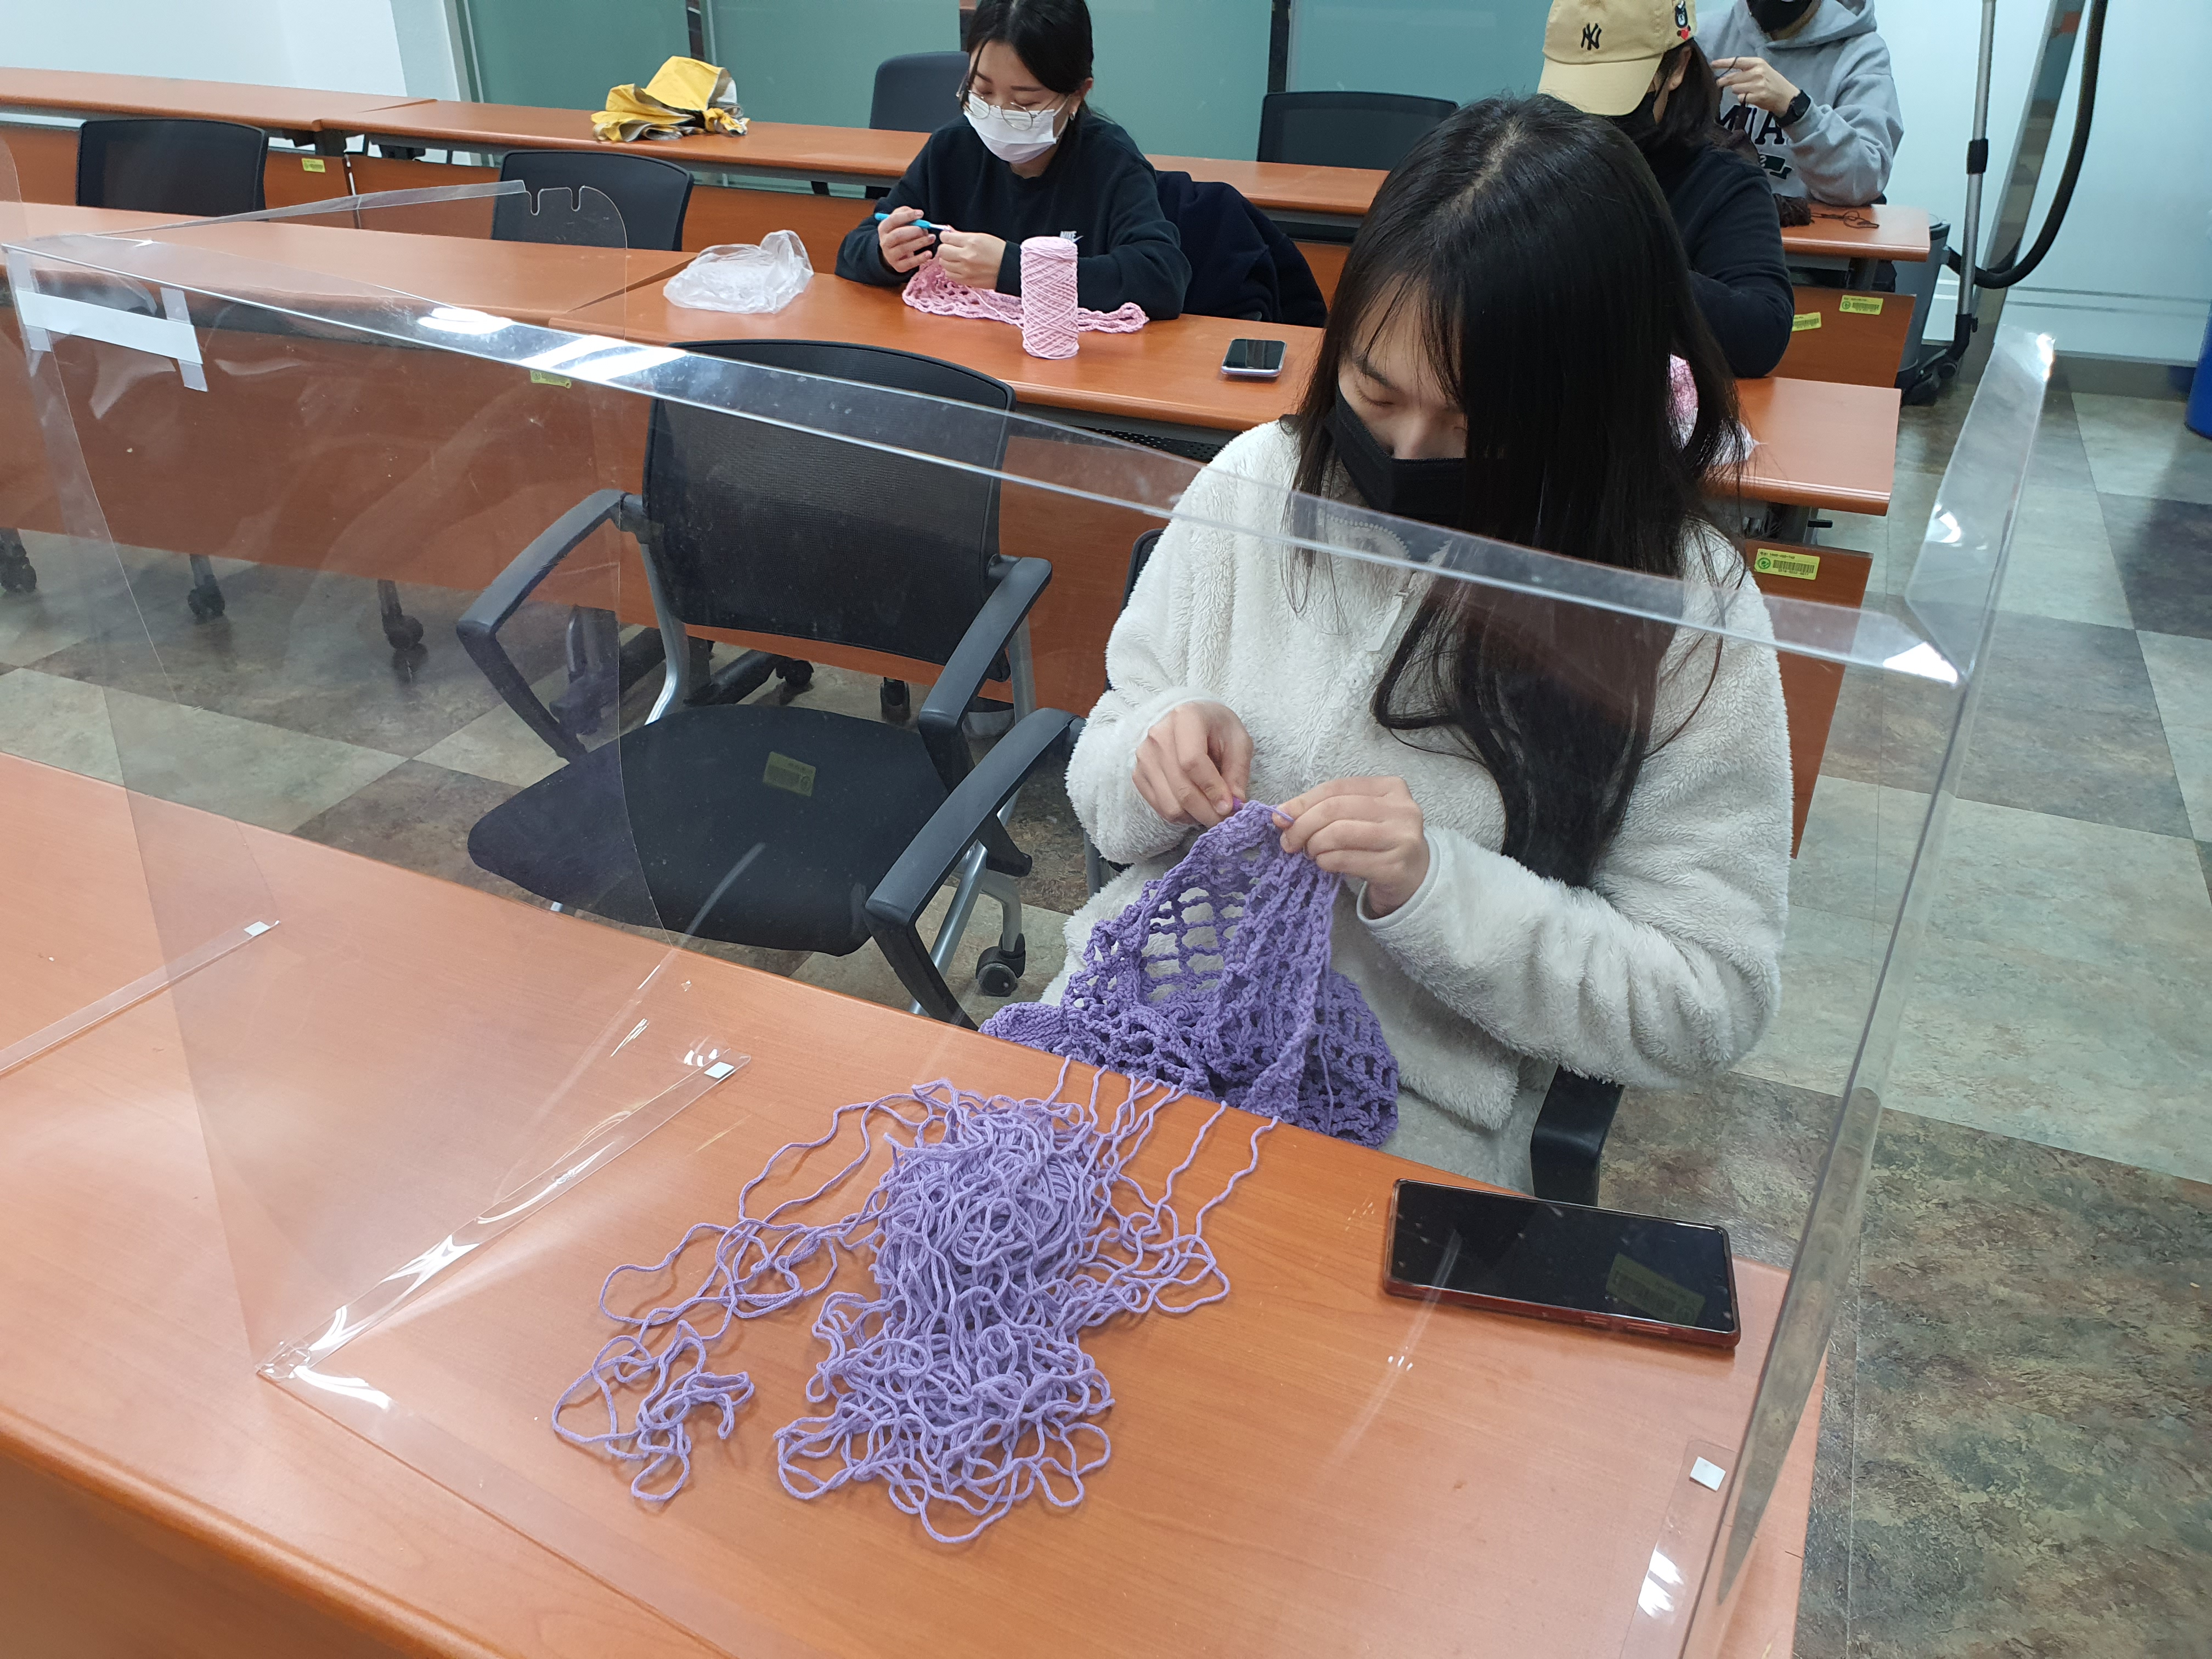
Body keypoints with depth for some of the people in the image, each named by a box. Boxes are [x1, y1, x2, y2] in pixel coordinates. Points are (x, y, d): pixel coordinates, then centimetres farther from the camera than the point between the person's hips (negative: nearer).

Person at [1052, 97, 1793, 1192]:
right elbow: (1105, 799, 6)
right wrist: (1159, 752, -17)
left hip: (1408, 1119, -2)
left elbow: (1705, 1009, -10)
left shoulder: (1684, 620, -12)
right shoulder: (1259, 485, -3)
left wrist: (1435, 887, -24)